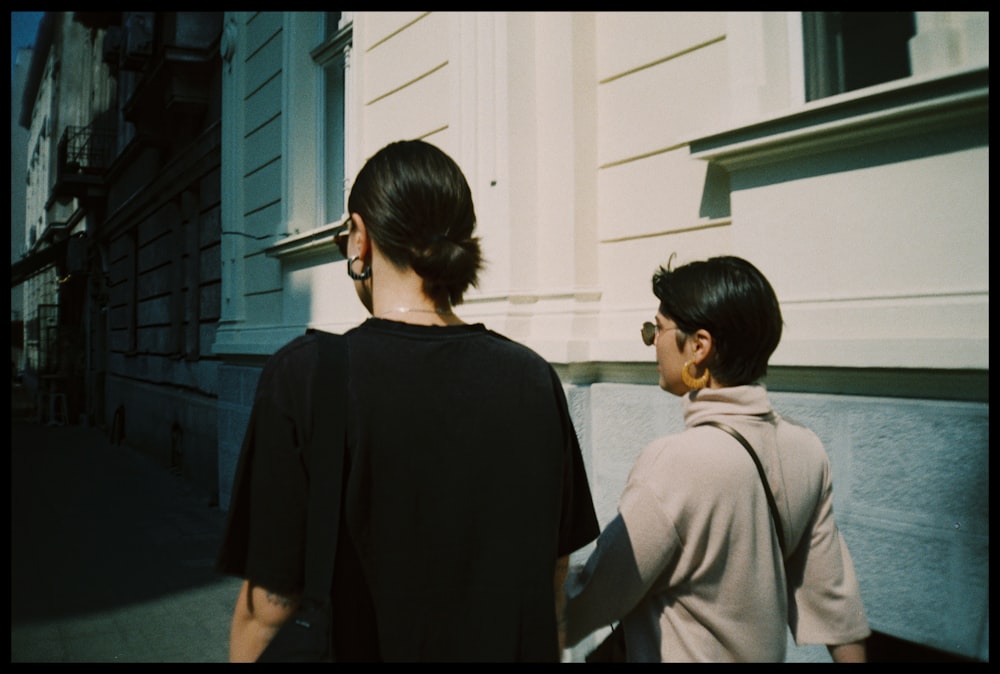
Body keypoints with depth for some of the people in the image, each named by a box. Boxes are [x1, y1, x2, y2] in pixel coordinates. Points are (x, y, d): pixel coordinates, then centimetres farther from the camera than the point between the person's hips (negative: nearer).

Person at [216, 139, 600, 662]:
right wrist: (544, 651, 16)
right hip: (523, 648, 4)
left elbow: (269, 606, -18)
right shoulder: (534, 378, -8)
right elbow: (554, 576, 1)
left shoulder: (303, 377, -21)